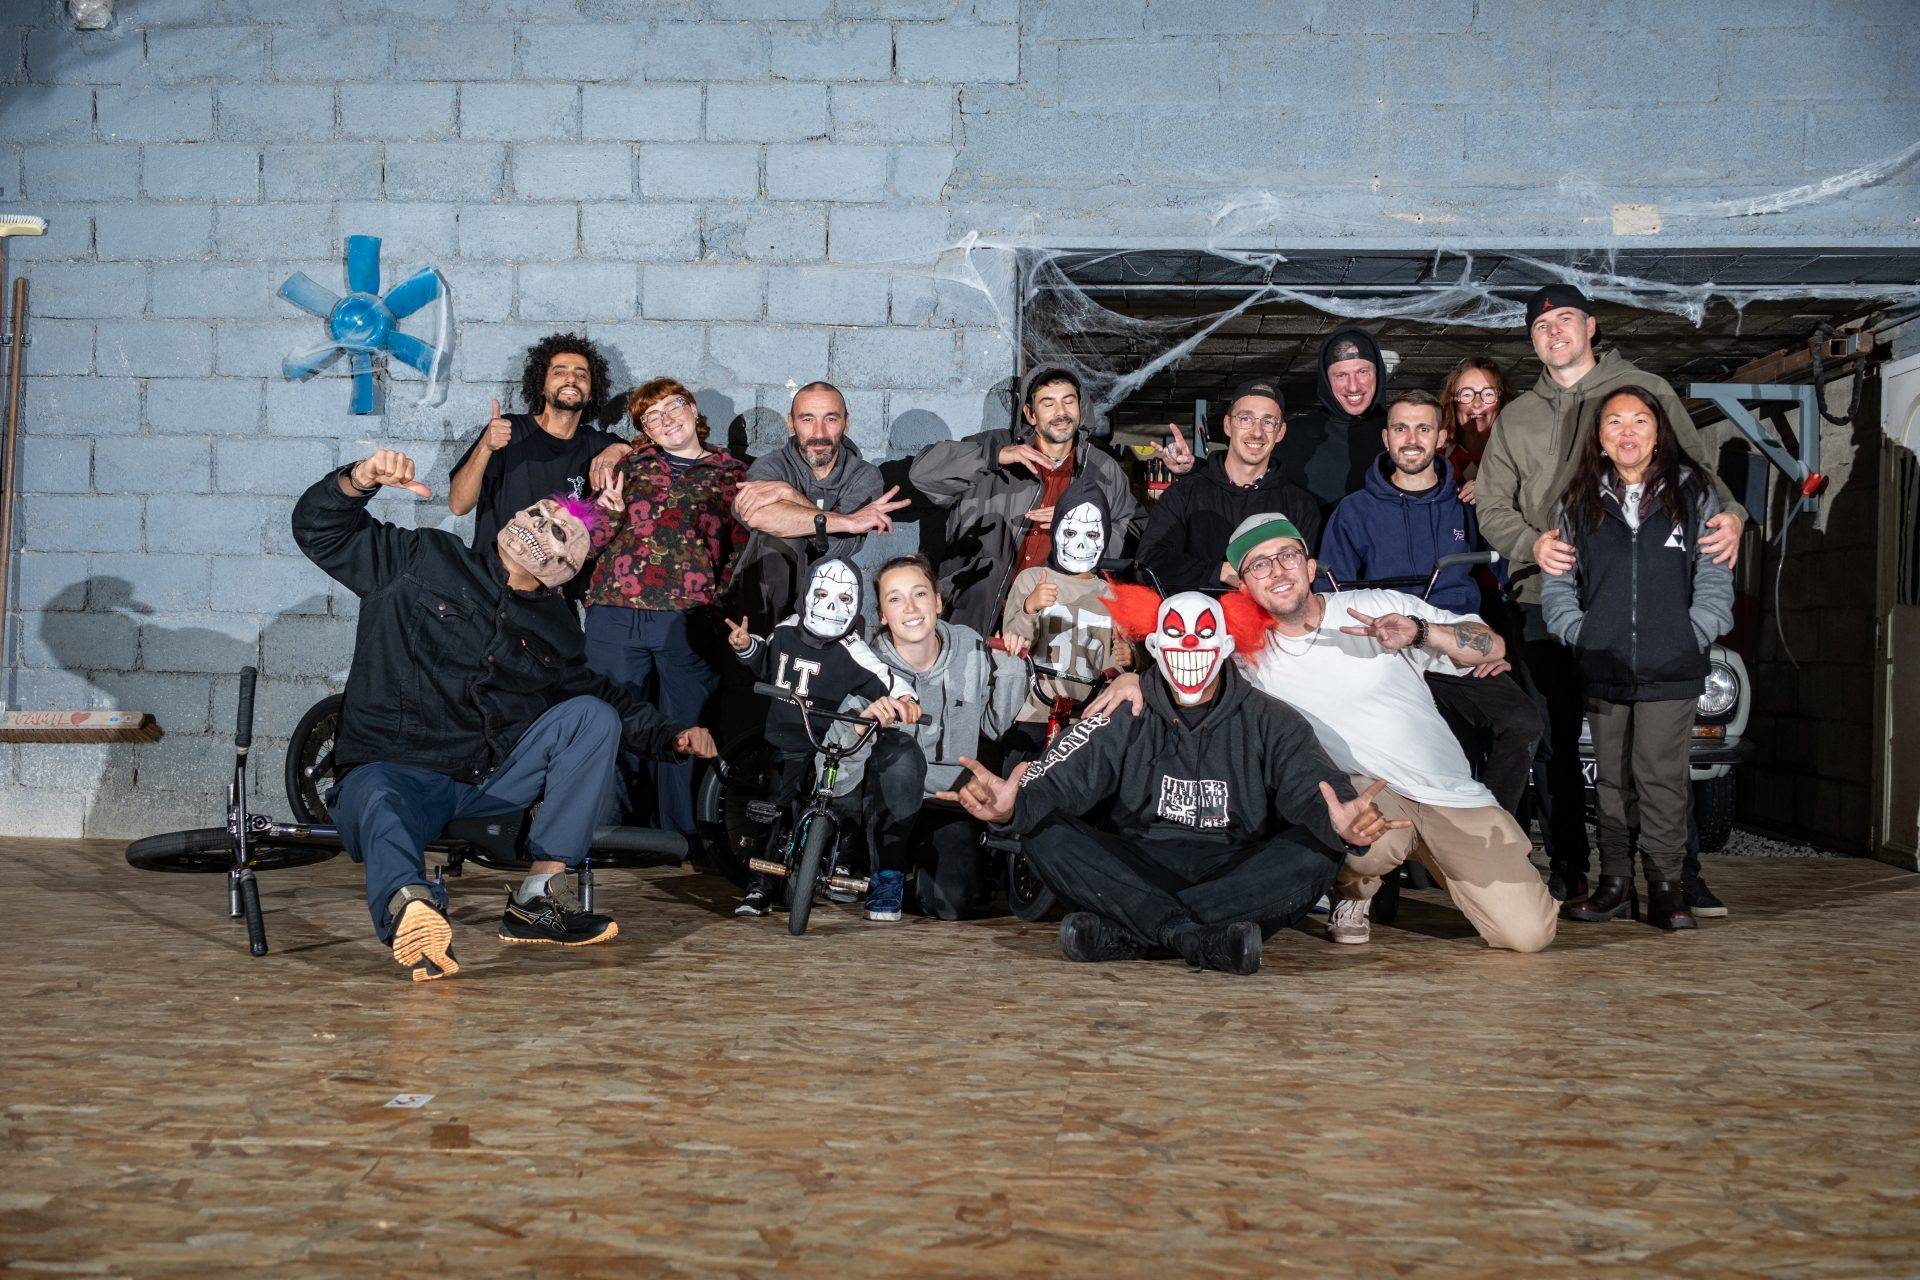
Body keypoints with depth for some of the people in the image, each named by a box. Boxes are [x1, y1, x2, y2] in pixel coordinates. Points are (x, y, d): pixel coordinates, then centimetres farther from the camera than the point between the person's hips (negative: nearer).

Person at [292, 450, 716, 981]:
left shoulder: (556, 627, 14)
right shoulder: (421, 559, 6)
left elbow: (598, 693, 27)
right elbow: (319, 529, 6)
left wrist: (671, 736, 14)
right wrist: (360, 479, -15)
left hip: (496, 777, 4)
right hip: (395, 772, -4)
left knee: (593, 717, -14)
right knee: (379, 805, -39)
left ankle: (539, 896, -21)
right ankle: (411, 908, -75)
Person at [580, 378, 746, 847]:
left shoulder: (732, 473, 12)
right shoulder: (630, 465, 16)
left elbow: (742, 550, 8)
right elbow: (594, 543, 16)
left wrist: (723, 604, -6)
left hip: (690, 618, -1)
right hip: (616, 612, 2)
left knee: (686, 729, 2)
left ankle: (679, 834, 13)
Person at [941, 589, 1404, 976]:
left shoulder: (1268, 721, 5)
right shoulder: (1124, 717, 4)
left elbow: (1312, 785, -12)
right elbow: (1063, 777, -11)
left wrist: (1340, 821, -38)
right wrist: (1014, 804, -35)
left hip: (1235, 872, 0)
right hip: (1138, 869, 0)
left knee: (1316, 853, -29)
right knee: (1045, 836, -23)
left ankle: (1124, 931, -31)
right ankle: (1203, 940, -34)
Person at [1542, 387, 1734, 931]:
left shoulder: (1692, 495, 7)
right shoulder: (1578, 502, 11)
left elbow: (1715, 580, 6)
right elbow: (1556, 583, 12)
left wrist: (1690, 638, -5)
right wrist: (1580, 634, -1)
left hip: (1671, 672, -2)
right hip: (1603, 671, 2)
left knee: (1661, 776, -7)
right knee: (1612, 778, 6)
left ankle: (1665, 885, 0)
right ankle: (1615, 882, 12)